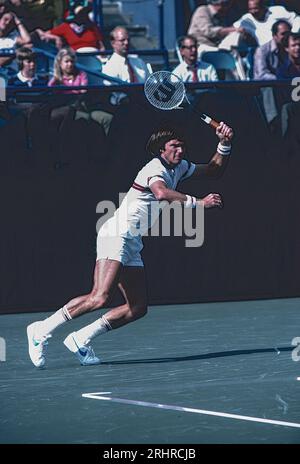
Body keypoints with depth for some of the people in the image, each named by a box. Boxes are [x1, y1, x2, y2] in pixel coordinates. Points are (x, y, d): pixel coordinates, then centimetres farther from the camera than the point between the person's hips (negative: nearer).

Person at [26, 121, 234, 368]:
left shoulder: (179, 168, 15)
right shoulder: (155, 168, -13)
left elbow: (214, 170, 26)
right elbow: (161, 192, -36)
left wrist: (224, 144, 10)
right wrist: (197, 202, -37)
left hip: (132, 245, 10)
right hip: (116, 236, -10)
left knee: (138, 308, 2)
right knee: (100, 297, -23)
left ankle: (80, 339, 5)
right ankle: (41, 331, -16)